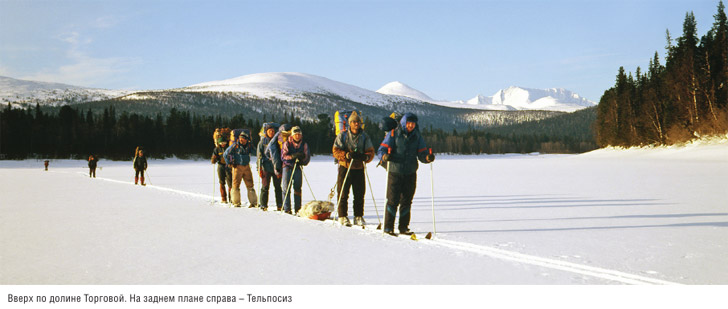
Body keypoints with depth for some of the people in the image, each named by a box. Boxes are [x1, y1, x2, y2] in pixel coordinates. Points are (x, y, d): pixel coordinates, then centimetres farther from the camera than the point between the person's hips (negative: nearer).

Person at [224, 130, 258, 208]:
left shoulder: (249, 145, 3)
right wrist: (230, 163, 1)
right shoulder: (235, 145, -7)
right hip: (237, 167, -3)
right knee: (236, 185, 0)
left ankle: (253, 202, 8)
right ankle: (236, 203, 10)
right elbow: (226, 154, 1)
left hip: (247, 167, 3)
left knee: (250, 185, 3)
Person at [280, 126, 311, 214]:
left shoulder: (304, 144, 7)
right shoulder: (287, 143, 0)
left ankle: (297, 208, 9)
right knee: (287, 189, -3)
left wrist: (303, 161, -14)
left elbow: (307, 156, 8)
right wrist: (293, 156, -23)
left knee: (298, 188, 1)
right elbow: (283, 156, -7)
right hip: (288, 167, -2)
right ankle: (287, 209, 0)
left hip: (298, 168, 2)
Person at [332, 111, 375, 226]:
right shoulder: (342, 136, 2)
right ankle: (343, 216, 9)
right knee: (343, 194, 0)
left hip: (359, 169, 2)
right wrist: (346, 155, -21)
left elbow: (371, 152, 4)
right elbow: (336, 151, -3)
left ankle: (358, 217, 13)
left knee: (359, 194, 3)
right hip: (345, 168, -2)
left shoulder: (365, 137, 8)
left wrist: (365, 157, -18)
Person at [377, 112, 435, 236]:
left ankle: (404, 227, 18)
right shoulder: (393, 134, -1)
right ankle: (388, 227, 4)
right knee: (393, 200, -6)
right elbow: (382, 149, -5)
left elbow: (421, 154, 7)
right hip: (395, 172, -4)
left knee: (407, 200, 8)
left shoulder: (417, 137, 10)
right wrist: (385, 156, -28)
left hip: (410, 174, 4)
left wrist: (427, 158, -15)